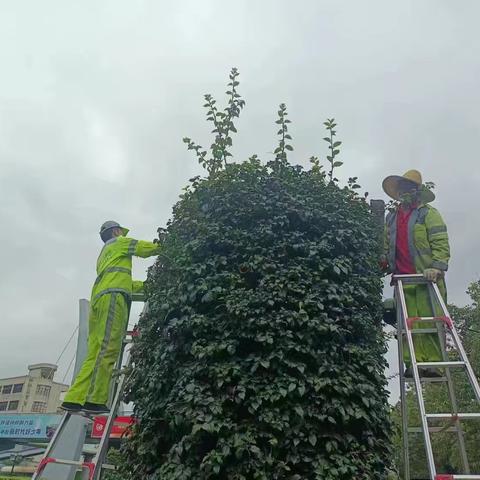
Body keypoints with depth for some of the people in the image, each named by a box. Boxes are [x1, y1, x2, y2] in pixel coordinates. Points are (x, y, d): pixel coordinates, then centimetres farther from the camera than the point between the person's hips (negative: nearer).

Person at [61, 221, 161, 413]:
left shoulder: (104, 254, 38)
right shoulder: (119, 243, 15)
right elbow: (148, 248, 10)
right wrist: (160, 247, 30)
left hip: (98, 299, 9)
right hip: (112, 297, -9)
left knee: (95, 353, 0)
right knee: (108, 349, -17)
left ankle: (74, 399, -9)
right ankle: (95, 400, -23)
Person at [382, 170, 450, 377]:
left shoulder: (428, 213, 4)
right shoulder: (391, 218, 20)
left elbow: (441, 244, -5)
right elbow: (387, 246, 26)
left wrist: (437, 267, -19)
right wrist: (386, 262, 11)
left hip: (427, 277, -4)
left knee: (429, 321, -7)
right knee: (408, 323, -1)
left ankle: (433, 364, -4)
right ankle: (412, 363, 1)